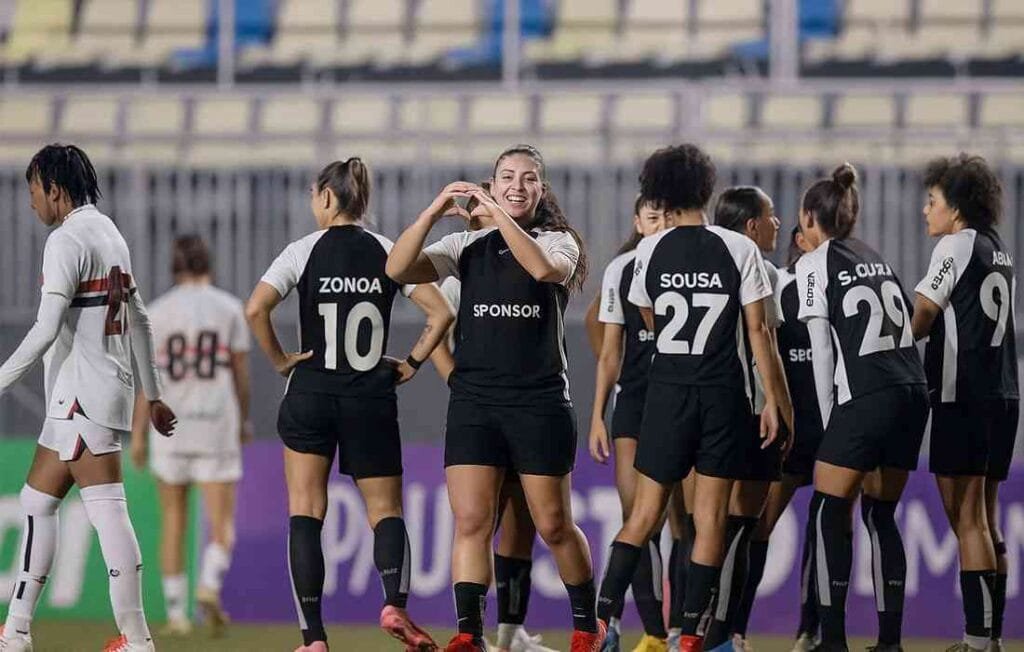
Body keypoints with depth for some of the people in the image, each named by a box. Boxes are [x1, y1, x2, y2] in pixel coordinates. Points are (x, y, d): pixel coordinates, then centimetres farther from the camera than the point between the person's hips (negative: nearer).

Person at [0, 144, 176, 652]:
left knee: (107, 510, -10)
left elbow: (46, 330, -18)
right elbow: (139, 322, 20)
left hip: (82, 396, -10)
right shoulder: (110, 234, 16)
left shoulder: (66, 240, -12)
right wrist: (152, 395, 26)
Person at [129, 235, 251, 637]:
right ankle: (210, 585, -26)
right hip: (217, 424, -1)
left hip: (169, 424, 1)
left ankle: (176, 613, 11)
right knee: (222, 524, 2)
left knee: (173, 523, 12)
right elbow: (241, 372, 2)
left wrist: (137, 434, 2)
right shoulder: (229, 308, 0)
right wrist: (245, 420, 16)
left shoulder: (157, 312, -1)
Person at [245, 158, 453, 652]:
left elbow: (255, 308, -15)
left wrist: (279, 360, -2)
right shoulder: (386, 252, 3)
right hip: (372, 402, 2)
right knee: (386, 511, 10)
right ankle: (396, 602, -17)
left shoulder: (305, 250, -4)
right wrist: (412, 363, 7)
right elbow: (440, 312, -2)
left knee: (305, 515, 3)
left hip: (311, 395, -2)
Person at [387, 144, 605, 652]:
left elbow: (543, 267, -22)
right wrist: (434, 211, -13)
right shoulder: (467, 246, 10)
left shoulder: (559, 242, 3)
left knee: (553, 525, 2)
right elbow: (398, 269, -3)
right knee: (471, 521, -8)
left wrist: (497, 212, -23)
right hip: (474, 400, 2)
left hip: (540, 401, -2)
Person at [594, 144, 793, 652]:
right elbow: (758, 331, -4)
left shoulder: (650, 251, 0)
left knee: (644, 513, 7)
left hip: (667, 391, 1)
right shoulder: (739, 250, -4)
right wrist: (775, 399, 3)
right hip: (723, 394, -1)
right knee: (711, 517, 3)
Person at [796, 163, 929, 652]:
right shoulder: (873, 257, 19)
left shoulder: (814, 264, 0)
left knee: (828, 516, 0)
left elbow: (822, 350, -3)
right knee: (881, 516, 14)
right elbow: (907, 323, 16)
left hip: (865, 398, -7)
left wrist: (830, 422, 3)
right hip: (913, 394, 7)